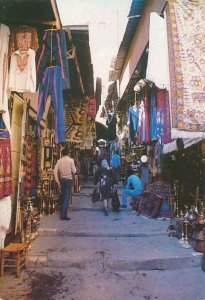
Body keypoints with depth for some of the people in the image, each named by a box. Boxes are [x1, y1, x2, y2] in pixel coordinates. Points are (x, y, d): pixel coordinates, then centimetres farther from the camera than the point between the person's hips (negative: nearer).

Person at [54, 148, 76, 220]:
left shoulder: (59, 161, 3)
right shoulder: (71, 160, -6)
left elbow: (55, 171, -3)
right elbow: (74, 171, -7)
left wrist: (57, 181, 2)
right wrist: (75, 168, 14)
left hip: (62, 180, 4)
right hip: (69, 180, -4)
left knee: (62, 197, 16)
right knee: (67, 198, -2)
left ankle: (62, 214, 25)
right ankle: (63, 215, -4)